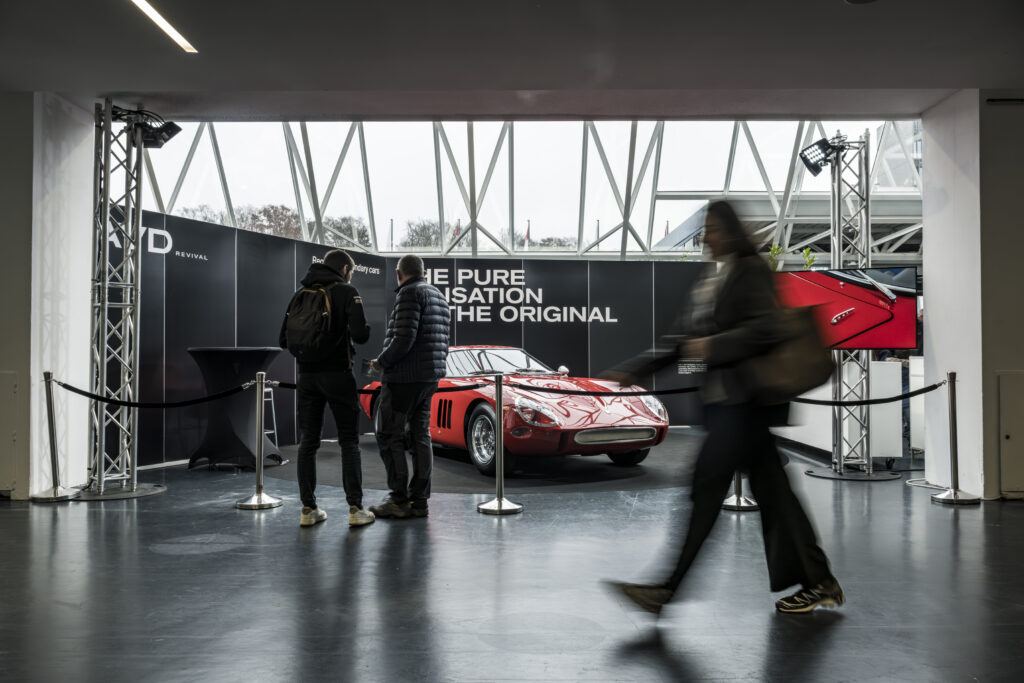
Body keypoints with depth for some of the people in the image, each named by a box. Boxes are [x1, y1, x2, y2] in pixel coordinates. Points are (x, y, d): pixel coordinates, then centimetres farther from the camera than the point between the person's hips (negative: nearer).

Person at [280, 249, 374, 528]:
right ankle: (355, 508, -1)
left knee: (307, 442, 10)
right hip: (337, 374, -4)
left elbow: (284, 339, 10)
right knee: (349, 442, 2)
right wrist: (357, 332, 7)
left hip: (307, 375, 4)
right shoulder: (346, 292, -4)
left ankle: (308, 509, 10)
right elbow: (360, 334, -15)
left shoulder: (300, 294, 12)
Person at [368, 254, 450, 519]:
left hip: (404, 378, -9)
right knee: (420, 436, 9)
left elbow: (404, 338, -20)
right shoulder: (439, 297, 19)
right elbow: (443, 344, 19)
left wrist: (381, 362, -8)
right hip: (430, 378, 9)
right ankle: (419, 500, 11)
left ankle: (399, 500, -5)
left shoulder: (410, 293, -10)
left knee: (389, 437, -4)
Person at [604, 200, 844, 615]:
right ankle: (820, 583, 21)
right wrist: (633, 371, 12)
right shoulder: (710, 282, 19)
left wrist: (712, 346, -20)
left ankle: (665, 589, -4)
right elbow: (685, 341, 18)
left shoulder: (751, 271, -6)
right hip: (723, 401, 9)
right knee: (770, 491, 11)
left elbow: (764, 331, -18)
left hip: (742, 401, -9)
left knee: (707, 486, -8)